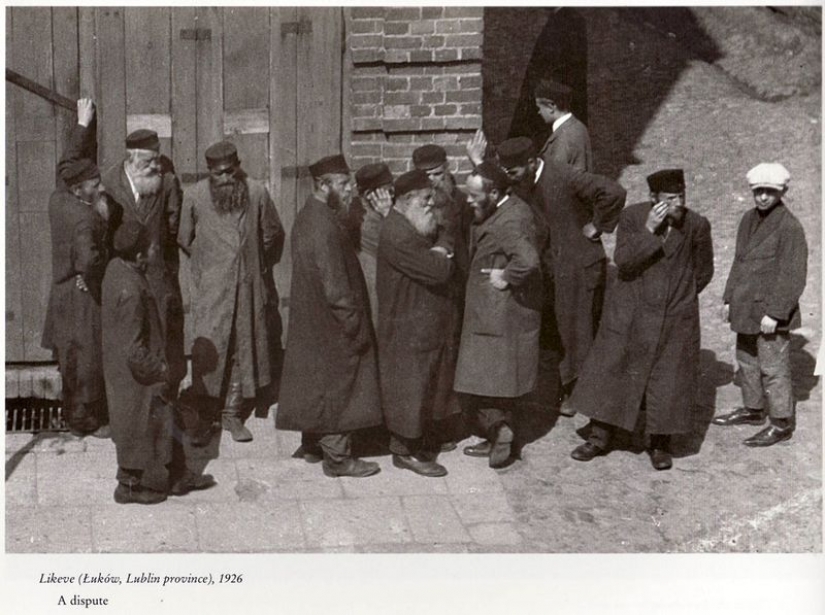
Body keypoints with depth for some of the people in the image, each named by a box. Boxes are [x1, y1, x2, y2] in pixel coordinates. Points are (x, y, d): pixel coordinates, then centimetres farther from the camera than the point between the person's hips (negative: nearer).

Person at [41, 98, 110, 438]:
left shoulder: (59, 199, 0)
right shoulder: (86, 218, -25)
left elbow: (68, 164, 14)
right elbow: (89, 260, -36)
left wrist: (83, 124, 20)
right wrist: (93, 280, -14)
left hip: (63, 292, 9)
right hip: (83, 296, -9)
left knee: (72, 359, 18)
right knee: (88, 359, 3)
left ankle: (74, 413, 31)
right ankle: (85, 420, 15)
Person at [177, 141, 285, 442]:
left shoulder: (256, 192, -4)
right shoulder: (194, 196, -6)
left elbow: (273, 234, 11)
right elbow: (184, 239, 9)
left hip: (248, 285, 2)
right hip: (210, 288, -2)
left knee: (244, 348, 8)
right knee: (209, 348, -8)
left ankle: (233, 413, 19)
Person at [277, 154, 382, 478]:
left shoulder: (308, 216, 8)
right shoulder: (324, 227, -24)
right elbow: (335, 285, -24)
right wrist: (355, 325, -18)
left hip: (310, 320, 10)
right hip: (330, 323, -10)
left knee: (316, 380, 18)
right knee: (337, 385, 1)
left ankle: (312, 444, 30)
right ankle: (337, 457, 10)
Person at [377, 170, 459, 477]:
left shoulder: (413, 225, 9)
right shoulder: (397, 235, -25)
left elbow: (448, 243, 5)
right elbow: (438, 270, -27)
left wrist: (439, 250, -16)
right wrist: (442, 255, -7)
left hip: (426, 322, 10)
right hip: (408, 327, -10)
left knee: (427, 381, 20)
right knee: (409, 385, 1)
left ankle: (421, 437, 35)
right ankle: (407, 451, 13)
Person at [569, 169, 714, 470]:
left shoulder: (697, 225, -7)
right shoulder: (632, 217, -8)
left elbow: (703, 271, 7)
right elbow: (623, 262, -18)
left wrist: (681, 297, 12)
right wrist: (648, 230, -25)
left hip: (676, 319, 0)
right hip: (631, 313, 0)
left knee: (668, 382, 5)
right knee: (612, 373, 6)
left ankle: (659, 445, 23)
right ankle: (599, 438, 21)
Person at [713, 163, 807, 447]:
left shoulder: (789, 226, -16)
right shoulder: (748, 219, 9)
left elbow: (793, 275, -17)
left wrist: (774, 312, -19)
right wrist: (729, 298, 15)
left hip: (770, 311, -8)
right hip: (746, 307, 8)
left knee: (773, 367, -1)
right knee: (747, 362, 19)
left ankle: (782, 423, 10)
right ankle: (753, 409, 35)